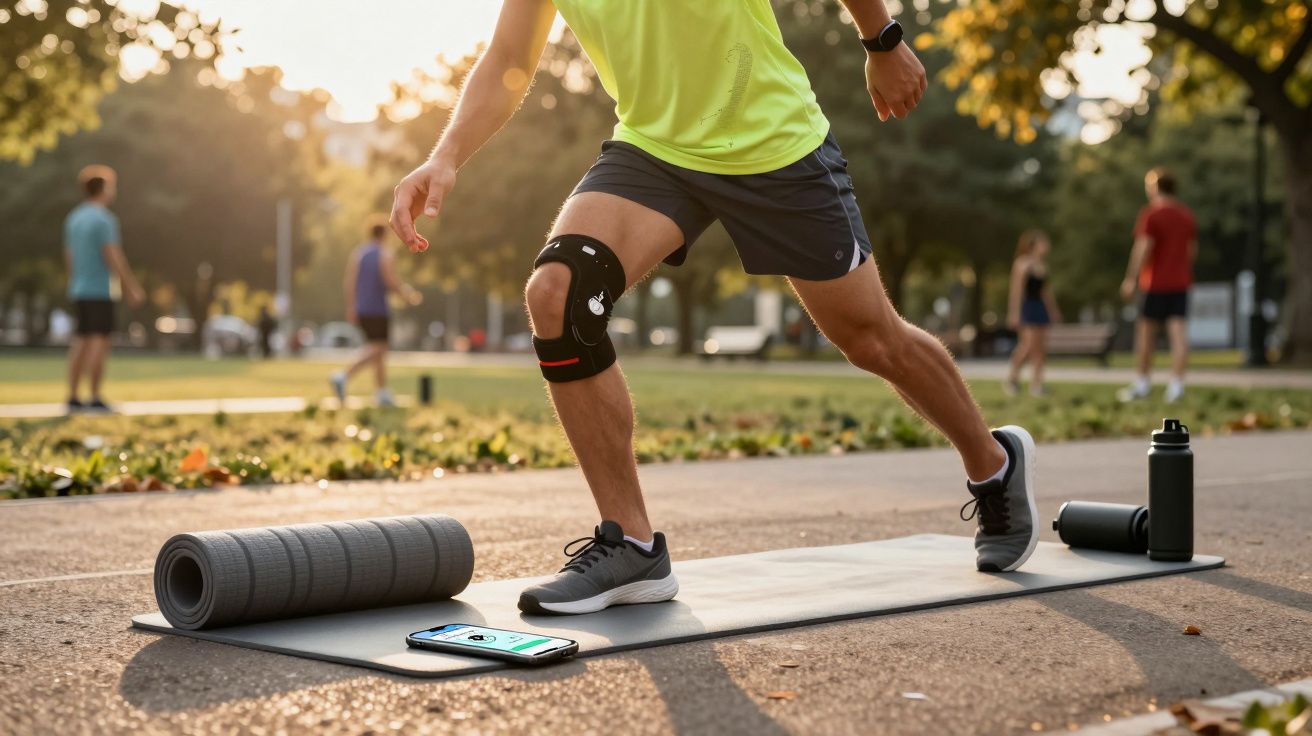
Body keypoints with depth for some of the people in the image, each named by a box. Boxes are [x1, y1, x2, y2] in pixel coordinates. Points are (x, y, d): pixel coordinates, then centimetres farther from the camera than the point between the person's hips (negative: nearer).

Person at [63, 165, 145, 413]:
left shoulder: (73, 218, 13)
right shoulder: (104, 219, -13)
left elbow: (69, 256, 17)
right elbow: (113, 257, -17)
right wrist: (132, 288, -12)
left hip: (79, 290, 8)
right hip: (99, 291, -8)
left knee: (82, 342, 9)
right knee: (100, 341, -6)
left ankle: (73, 398, 8)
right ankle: (95, 399, -7)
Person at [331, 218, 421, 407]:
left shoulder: (357, 253, 7)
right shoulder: (385, 254, -10)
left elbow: (350, 281, 1)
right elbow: (391, 281, -16)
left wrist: (351, 308, 2)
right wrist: (407, 295, 0)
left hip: (361, 310, 7)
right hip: (378, 310, -7)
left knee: (380, 350, 16)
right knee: (375, 351, -6)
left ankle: (384, 394, 16)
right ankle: (343, 376, -27)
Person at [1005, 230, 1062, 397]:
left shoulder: (1043, 265, 14)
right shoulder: (1023, 264, -9)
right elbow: (1017, 289, -14)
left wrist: (1053, 310, 23)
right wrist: (1014, 313, -18)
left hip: (1039, 307, 8)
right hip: (1026, 306, -8)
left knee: (1041, 347, 3)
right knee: (1028, 343, -13)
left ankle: (1036, 383, 7)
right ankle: (1012, 376, 4)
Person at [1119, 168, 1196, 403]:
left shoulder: (1150, 213, -9)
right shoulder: (1187, 214, 12)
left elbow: (1143, 248, -16)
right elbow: (1192, 249, 19)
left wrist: (1131, 279, -16)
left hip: (1155, 282, -5)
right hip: (1180, 282, 5)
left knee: (1145, 333, 6)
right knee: (1179, 333, -2)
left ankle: (1142, 383, 14)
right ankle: (1177, 384, -11)